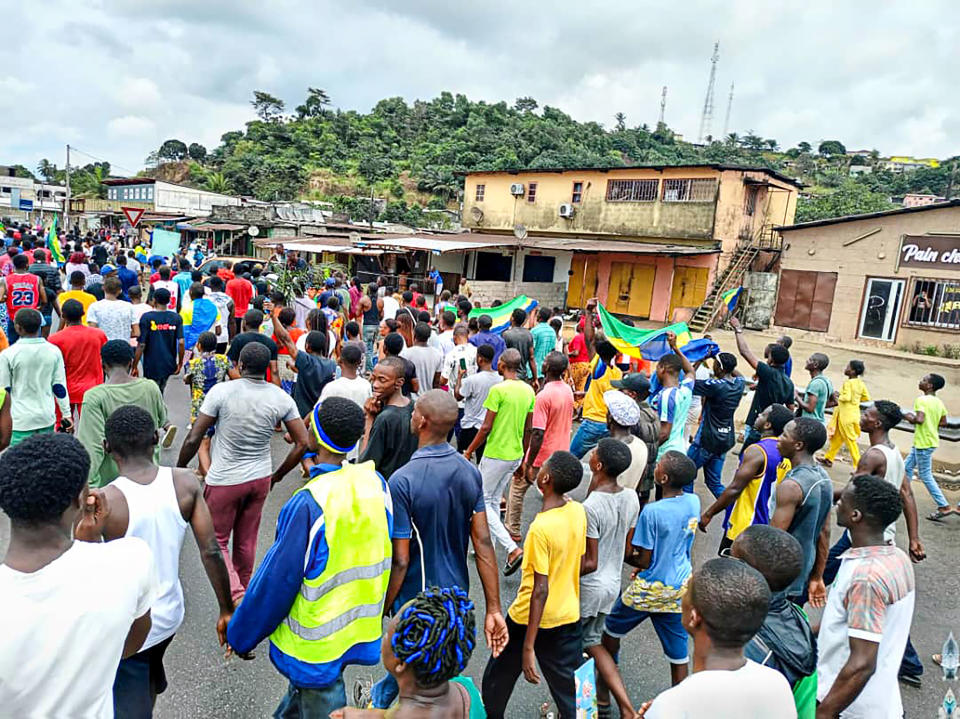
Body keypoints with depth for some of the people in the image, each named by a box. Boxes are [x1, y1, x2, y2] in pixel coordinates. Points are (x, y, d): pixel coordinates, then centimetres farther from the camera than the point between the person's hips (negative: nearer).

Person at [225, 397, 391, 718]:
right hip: (361, 628, 6)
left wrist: (240, 636, -3)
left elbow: (277, 581, -20)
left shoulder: (308, 504, -29)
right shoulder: (375, 483, -10)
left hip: (319, 642, -6)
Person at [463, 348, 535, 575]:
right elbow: (528, 429, 10)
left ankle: (513, 549, -7)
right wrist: (522, 456, 20)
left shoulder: (498, 390, -18)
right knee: (494, 500, 20)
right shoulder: (528, 390, 4)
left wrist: (469, 451, -6)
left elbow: (486, 427, -18)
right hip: (515, 455, 8)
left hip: (496, 455, -7)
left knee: (482, 502, 4)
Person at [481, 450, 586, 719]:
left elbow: (540, 590, -25)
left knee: (496, 681, 19)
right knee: (570, 689, 18)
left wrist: (528, 647, -19)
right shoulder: (578, 511, -8)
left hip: (530, 618, -6)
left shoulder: (541, 528, -27)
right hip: (570, 616, 6)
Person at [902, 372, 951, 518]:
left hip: (924, 443, -9)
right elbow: (943, 422, 15)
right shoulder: (939, 402, 8)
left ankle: (944, 506, 4)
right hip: (921, 442, 9)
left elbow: (919, 419, -29)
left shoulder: (922, 400, -19)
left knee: (925, 476, -1)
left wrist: (908, 417, -10)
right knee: (907, 467, 18)